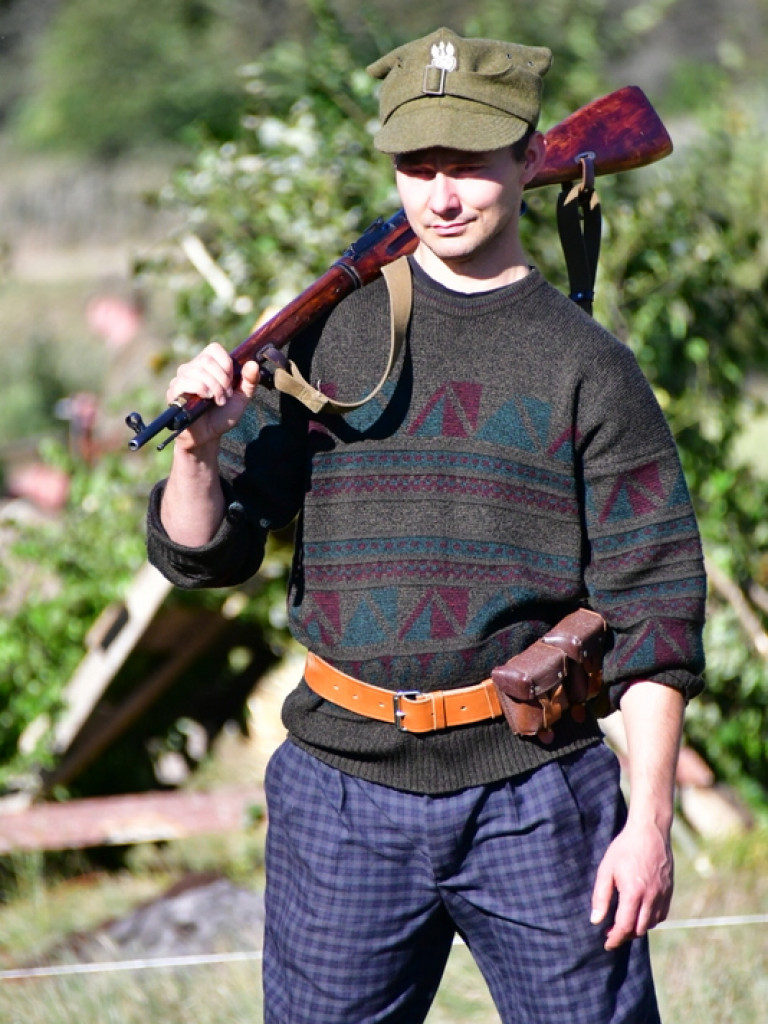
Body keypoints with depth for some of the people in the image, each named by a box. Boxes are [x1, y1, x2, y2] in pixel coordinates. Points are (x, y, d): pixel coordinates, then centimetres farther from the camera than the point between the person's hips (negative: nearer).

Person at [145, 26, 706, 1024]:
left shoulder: (588, 365, 1)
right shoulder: (326, 337, 6)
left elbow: (654, 602, -1)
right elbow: (201, 554, 6)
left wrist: (649, 820, -8)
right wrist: (200, 447, -15)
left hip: (535, 800, -1)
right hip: (345, 795, 2)